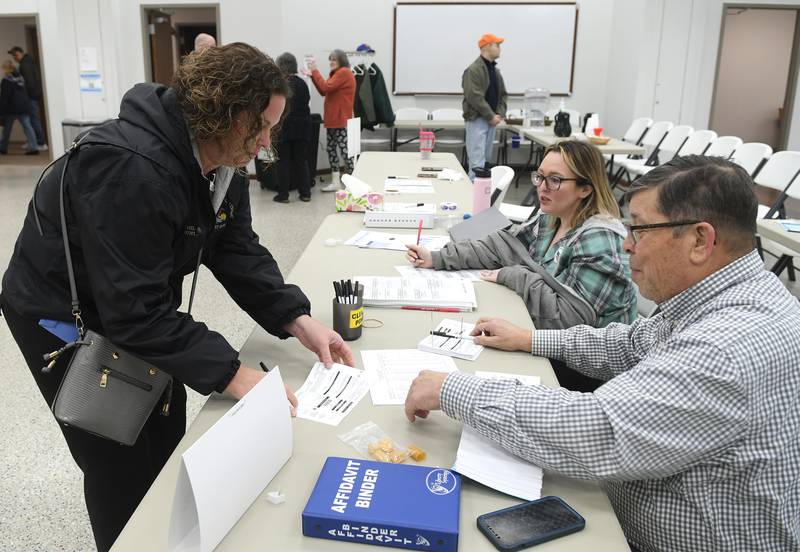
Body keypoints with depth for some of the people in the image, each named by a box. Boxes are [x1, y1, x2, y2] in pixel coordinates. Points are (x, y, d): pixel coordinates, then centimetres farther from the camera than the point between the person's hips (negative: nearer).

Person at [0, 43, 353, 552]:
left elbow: (239, 251, -7)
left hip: (137, 306, 8)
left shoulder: (222, 161, -8)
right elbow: (135, 310, -37)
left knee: (170, 446, 18)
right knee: (123, 469, 3)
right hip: (64, 319, -8)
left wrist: (299, 321, -18)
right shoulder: (132, 170, -37)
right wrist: (233, 374, -36)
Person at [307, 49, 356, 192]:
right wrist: (313, 76, 5)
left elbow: (326, 88, -18)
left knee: (344, 149, -8)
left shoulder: (344, 72, -12)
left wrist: (315, 71, -9)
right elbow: (323, 91, 14)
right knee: (331, 149, 11)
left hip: (342, 120, -10)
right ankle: (336, 182, 17)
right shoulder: (336, 73, 19)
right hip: (332, 119, 10)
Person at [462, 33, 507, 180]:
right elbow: (474, 97, -19)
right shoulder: (474, 70, -11)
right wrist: (491, 116, -15)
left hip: (492, 120, 8)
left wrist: (500, 114, 2)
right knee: (477, 162, -13)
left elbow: (503, 95, 20)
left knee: (485, 160, 12)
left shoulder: (495, 70, 15)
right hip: (477, 120, -8)